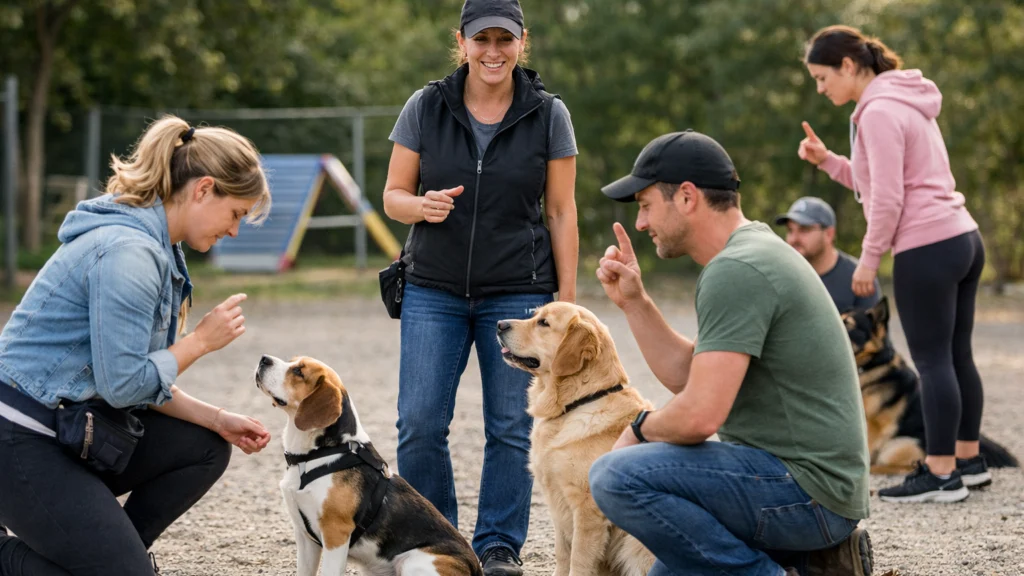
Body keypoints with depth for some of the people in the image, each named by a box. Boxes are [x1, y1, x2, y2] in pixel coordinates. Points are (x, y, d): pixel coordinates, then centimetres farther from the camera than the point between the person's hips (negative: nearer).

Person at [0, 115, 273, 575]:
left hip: (70, 427, 10)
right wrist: (202, 340, -9)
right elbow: (122, 384, -21)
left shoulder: (156, 247, 12)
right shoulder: (128, 251, -20)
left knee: (204, 449, 6)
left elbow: (142, 381, 14)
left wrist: (217, 420, 5)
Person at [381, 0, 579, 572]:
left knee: (511, 427, 0)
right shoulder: (426, 108, 0)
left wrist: (567, 301, -2)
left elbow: (561, 213, 1)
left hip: (517, 293, -1)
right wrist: (422, 207, -19)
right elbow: (393, 195, 5)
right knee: (420, 423, -5)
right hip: (434, 289, 1)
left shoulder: (548, 115, -1)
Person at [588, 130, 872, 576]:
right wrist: (633, 301, 8)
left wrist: (639, 428, -6)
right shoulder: (756, 249, 14)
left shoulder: (735, 271, -19)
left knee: (615, 476, -22)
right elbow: (686, 374, 18)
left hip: (805, 487, -11)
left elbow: (699, 414, -25)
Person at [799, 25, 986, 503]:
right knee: (957, 356, 15)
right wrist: (826, 161, 11)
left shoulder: (879, 112, -13)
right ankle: (968, 458, 22)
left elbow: (888, 198, -17)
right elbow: (874, 183, 22)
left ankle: (941, 475, -5)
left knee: (932, 361, -7)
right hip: (962, 238, 10)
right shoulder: (905, 104, 18)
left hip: (926, 249, -10)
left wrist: (869, 258, -10)